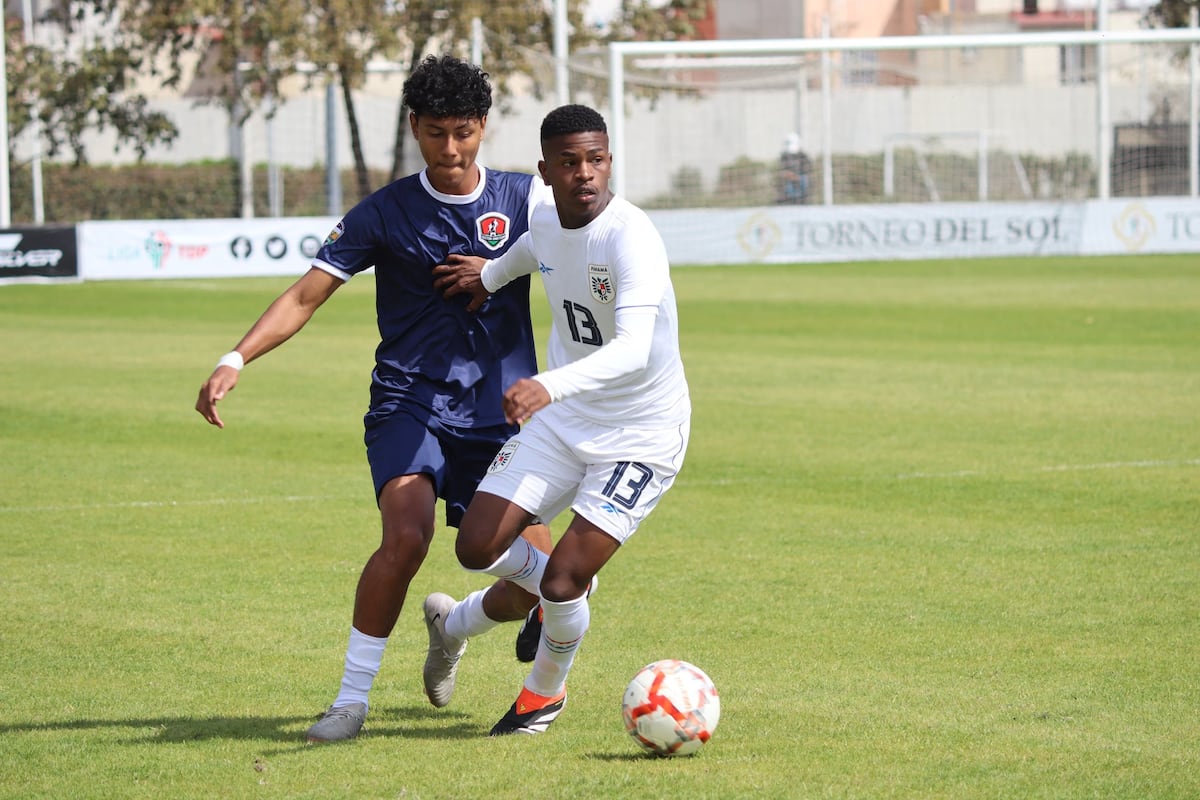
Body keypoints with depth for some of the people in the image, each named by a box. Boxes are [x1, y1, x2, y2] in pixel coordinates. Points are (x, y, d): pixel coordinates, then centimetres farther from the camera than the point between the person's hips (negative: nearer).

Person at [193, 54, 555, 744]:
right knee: (407, 534, -28)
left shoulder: (524, 200, 4)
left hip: (500, 416, 2)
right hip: (409, 405, -2)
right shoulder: (385, 213, 0)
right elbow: (307, 296, -1)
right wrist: (235, 360, -15)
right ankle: (352, 699, -15)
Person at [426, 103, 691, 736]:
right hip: (561, 420, 7)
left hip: (640, 437, -7)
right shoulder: (544, 221, -3)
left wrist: (551, 385, -54)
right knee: (478, 548, -5)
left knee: (562, 580, -13)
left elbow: (634, 350, -41)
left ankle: (545, 691, 18)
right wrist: (493, 274, 27)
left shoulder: (631, 238, -27)